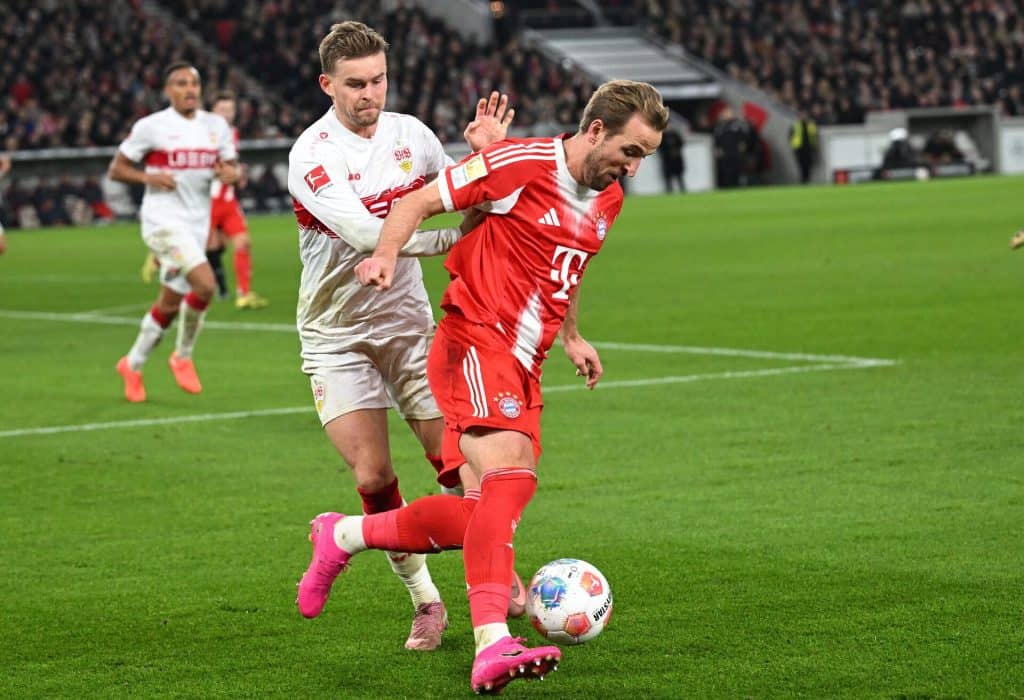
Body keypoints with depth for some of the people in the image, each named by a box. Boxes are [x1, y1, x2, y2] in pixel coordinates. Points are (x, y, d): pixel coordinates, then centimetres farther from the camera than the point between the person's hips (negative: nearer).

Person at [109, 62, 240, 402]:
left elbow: (232, 168, 16)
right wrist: (149, 178, -17)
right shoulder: (151, 127, -5)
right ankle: (183, 356, -4)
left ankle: (133, 364, 29)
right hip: (163, 219, -6)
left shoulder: (216, 126, 9)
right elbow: (116, 169, 0)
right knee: (205, 284, -23)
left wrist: (231, 173, -9)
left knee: (169, 304, 10)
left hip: (197, 222, 6)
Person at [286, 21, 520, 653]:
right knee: (373, 476, -10)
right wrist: (454, 237, -34)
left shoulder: (409, 133, -1)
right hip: (337, 335, -3)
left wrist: (484, 154, -9)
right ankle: (425, 601, 7)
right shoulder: (311, 155, -18)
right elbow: (364, 232, -30)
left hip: (409, 322, 3)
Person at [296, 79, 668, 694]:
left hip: (523, 366, 9)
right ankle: (492, 647, -37)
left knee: (481, 515, 4)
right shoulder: (523, 163, -10)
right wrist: (388, 253, -24)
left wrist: (571, 336, 28)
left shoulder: (608, 202, 15)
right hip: (475, 343, -9)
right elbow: (420, 201, -7)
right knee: (510, 475, -28)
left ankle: (342, 536, 25)